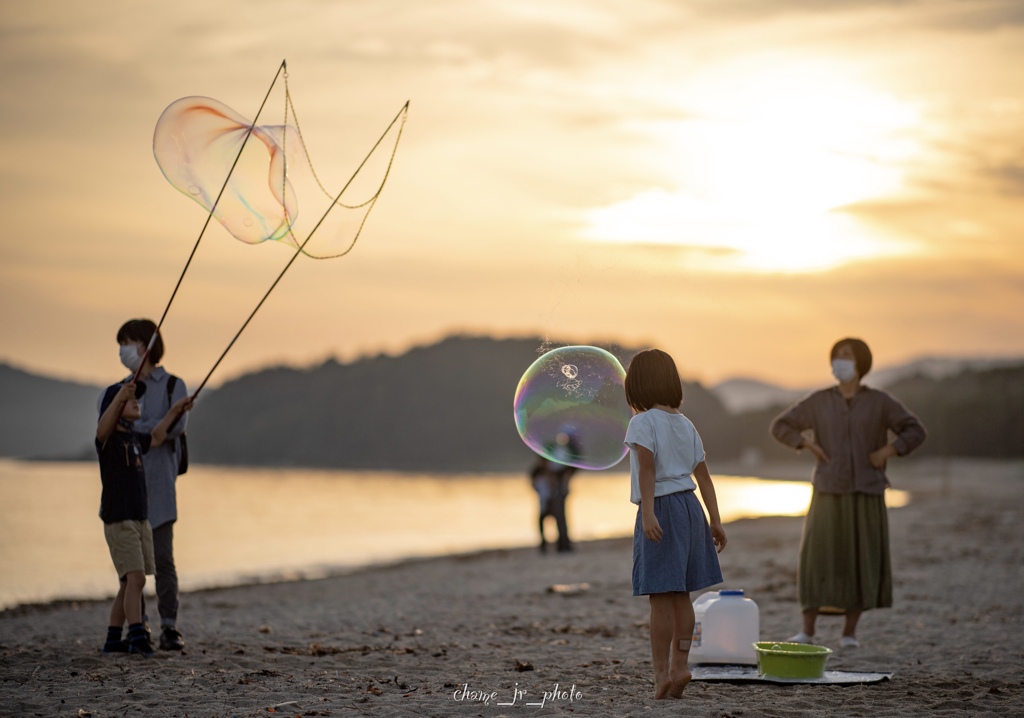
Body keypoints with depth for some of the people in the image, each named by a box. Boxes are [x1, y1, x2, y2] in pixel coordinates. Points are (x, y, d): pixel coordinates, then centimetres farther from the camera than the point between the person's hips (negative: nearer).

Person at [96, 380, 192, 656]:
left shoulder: (134, 437, 15)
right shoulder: (108, 437, -10)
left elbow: (156, 438, 35)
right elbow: (104, 425, -34)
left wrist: (175, 410, 33)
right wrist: (120, 396, -51)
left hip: (140, 519, 8)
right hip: (118, 519, -8)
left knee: (129, 582, 9)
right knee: (135, 577, -17)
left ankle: (113, 639, 15)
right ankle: (137, 636, -19)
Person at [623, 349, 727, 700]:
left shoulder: (643, 423, -8)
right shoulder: (686, 424, 13)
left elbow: (647, 467, -21)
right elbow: (703, 476, 12)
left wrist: (648, 513, -29)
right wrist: (715, 521, 14)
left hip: (660, 510, -7)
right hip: (689, 508, 7)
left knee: (661, 598, -6)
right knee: (680, 596, 13)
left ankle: (662, 675, -6)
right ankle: (679, 665, 15)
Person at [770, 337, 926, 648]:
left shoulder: (879, 402, 1)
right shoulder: (819, 401, 3)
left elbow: (914, 431, 3)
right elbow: (780, 426, 9)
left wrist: (888, 450, -12)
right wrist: (807, 445, -5)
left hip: (866, 495, 0)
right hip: (829, 494, 0)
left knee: (862, 563, 0)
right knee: (817, 558, -8)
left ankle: (849, 632, 11)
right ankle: (807, 631, -3)